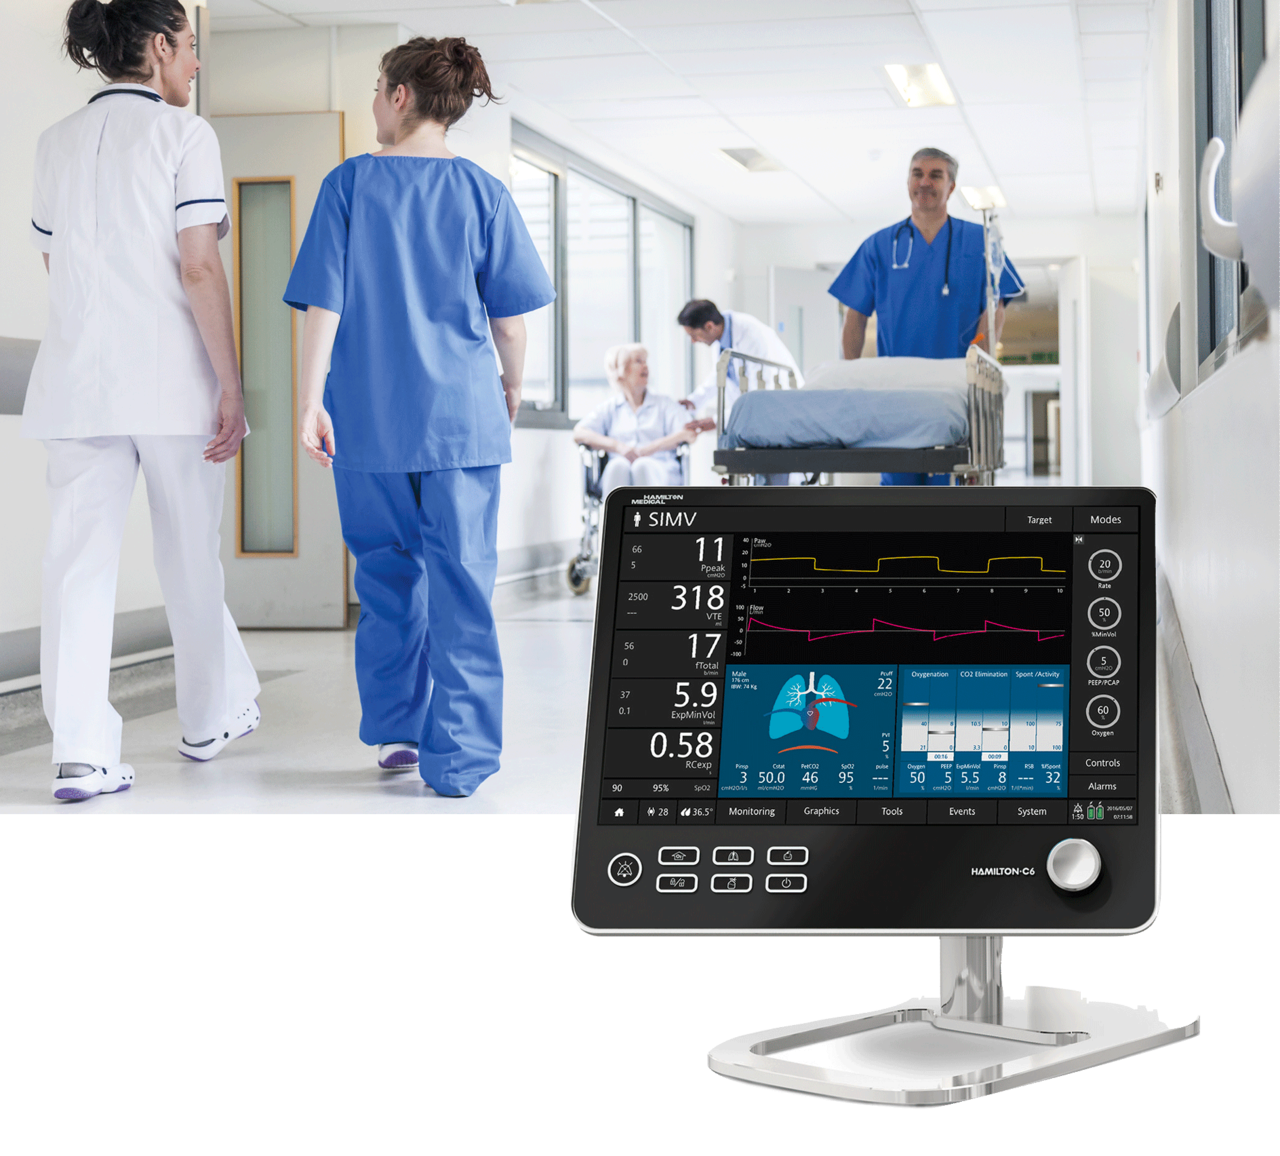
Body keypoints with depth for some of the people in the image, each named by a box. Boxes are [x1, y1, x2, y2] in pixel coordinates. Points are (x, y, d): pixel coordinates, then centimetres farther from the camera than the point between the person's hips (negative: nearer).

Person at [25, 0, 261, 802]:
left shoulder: (57, 143, 12)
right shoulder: (184, 135, -5)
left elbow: (55, 265, 18)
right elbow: (199, 268, -13)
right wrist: (231, 386, -11)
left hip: (78, 376, 4)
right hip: (171, 378, -4)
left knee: (80, 564, -1)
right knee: (191, 558, 12)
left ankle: (82, 755, -7)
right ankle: (213, 717, 28)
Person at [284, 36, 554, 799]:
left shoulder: (350, 184, 0)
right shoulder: (482, 191, 1)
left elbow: (324, 304, -4)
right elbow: (511, 316, 2)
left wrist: (310, 401, -1)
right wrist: (511, 388, 17)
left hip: (368, 419, 1)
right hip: (462, 417, -1)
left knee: (387, 575, 17)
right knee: (460, 586, 1)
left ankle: (394, 728, 22)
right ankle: (458, 757, -1)